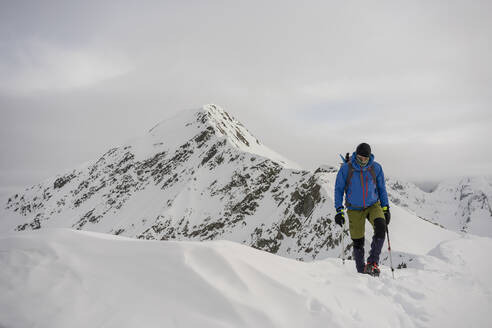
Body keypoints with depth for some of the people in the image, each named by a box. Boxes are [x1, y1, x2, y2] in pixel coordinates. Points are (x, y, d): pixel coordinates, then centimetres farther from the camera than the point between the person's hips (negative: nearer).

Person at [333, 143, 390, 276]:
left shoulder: (376, 168, -6)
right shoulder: (346, 169, -11)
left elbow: (382, 188, 7)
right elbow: (339, 189, -3)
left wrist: (385, 209, 3)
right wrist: (339, 211, -7)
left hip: (373, 205, 1)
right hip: (355, 209, -1)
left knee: (380, 226, -27)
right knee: (358, 242, 0)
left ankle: (372, 262, -19)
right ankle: (361, 270, 18)